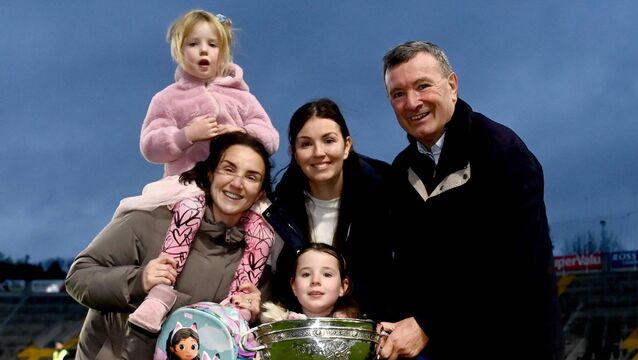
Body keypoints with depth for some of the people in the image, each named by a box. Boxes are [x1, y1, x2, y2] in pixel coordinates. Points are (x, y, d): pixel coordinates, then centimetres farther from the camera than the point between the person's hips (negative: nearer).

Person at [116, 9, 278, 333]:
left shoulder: (240, 97, 17)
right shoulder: (168, 98, 11)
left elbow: (270, 138, 10)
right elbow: (150, 146, 1)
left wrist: (244, 134, -12)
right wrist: (187, 135, -16)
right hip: (188, 182, -3)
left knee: (262, 231, -24)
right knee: (190, 207, -38)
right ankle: (162, 291, -44)